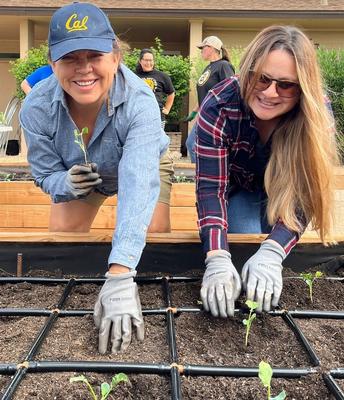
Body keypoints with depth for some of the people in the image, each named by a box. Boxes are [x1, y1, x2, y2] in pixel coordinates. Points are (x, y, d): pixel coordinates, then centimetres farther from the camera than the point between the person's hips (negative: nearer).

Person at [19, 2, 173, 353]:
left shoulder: (139, 102, -44)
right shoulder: (36, 108, -32)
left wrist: (120, 276, -68)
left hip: (142, 164, -2)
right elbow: (45, 174, -17)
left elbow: (140, 184, -57)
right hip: (76, 177, 3)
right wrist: (65, 183, -44)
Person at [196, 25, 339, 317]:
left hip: (281, 191, 1)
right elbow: (211, 187, -37)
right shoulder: (219, 106, -35)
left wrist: (272, 253, -51)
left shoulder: (317, 113, -32)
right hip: (237, 185, -1)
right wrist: (218, 259, -52)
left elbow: (304, 194, -34)